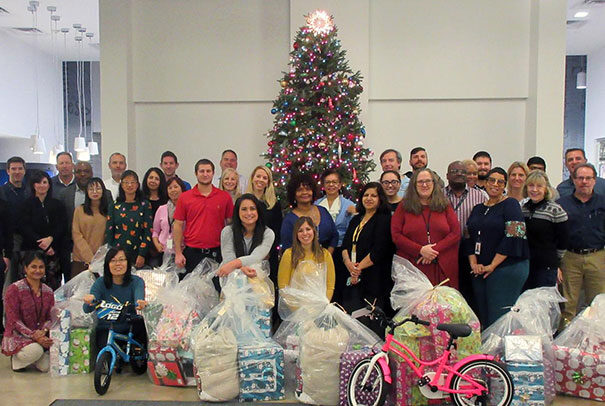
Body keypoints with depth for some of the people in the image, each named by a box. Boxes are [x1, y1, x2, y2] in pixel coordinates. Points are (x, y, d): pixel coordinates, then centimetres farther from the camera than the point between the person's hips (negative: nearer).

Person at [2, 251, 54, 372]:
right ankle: (16, 358, -1)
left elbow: (50, 318, 6)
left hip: (40, 336, 4)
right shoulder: (14, 289, -9)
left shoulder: (48, 291, 7)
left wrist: (43, 331, -17)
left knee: (44, 367, -18)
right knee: (36, 350, -34)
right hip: (17, 336, -4)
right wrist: (33, 335, -23)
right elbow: (13, 320, -12)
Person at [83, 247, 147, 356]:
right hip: (106, 329, -1)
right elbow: (87, 309, -15)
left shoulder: (137, 282, -3)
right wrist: (89, 301, -40)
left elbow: (139, 297, -25)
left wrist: (140, 303, -50)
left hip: (130, 329, 1)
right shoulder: (100, 283, -2)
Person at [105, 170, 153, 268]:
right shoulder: (114, 206, 7)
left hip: (137, 254, -1)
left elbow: (148, 232, -3)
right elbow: (109, 231, 7)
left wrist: (142, 255, -9)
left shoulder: (145, 205, 1)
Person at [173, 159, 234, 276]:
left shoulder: (225, 196, 3)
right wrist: (178, 253, -2)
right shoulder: (184, 197, 3)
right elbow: (178, 225, 4)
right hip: (191, 252, 0)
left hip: (216, 253, 0)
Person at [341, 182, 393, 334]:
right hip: (353, 276, 6)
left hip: (373, 277, -6)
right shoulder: (356, 220, 19)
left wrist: (359, 267, -11)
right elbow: (345, 244, 11)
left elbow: (379, 250, -12)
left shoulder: (384, 219, -3)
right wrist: (349, 264, -8)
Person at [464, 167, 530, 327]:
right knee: (483, 318, 10)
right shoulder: (478, 209, 16)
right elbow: (469, 238, 13)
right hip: (479, 271, 6)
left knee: (499, 318, -5)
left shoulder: (510, 205, -3)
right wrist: (474, 264, -2)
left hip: (507, 268, -6)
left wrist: (492, 266, -13)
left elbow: (513, 238, -13)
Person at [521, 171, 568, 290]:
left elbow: (562, 242, -3)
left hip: (546, 268, -5)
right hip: (523, 265, 5)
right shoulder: (522, 209, 7)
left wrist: (556, 264, 3)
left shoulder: (555, 210, -8)